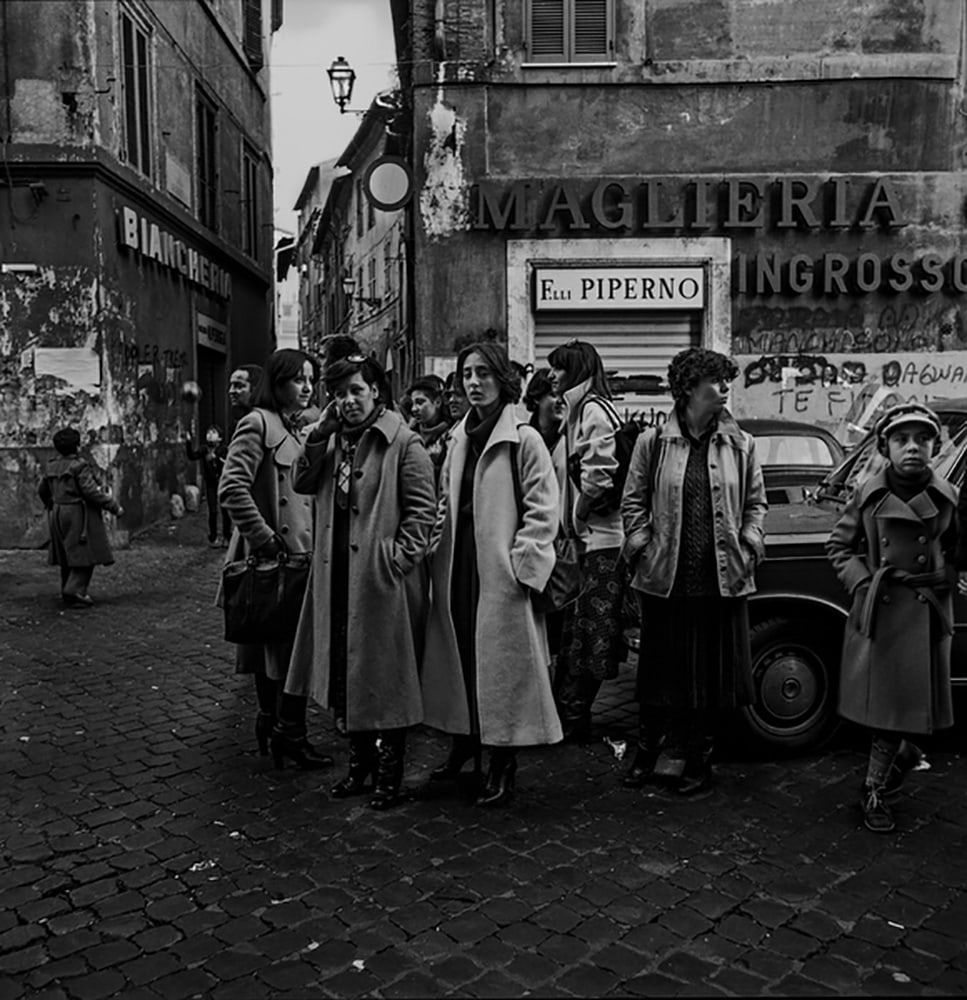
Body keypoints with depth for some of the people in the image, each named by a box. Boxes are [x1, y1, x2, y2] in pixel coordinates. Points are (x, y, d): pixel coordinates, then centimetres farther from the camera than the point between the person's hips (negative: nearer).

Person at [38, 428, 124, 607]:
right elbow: (91, 491, -20)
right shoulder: (80, 466, -15)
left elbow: (43, 490, 19)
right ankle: (74, 590, -12)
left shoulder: (51, 467, 8)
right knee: (85, 554, -3)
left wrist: (50, 506, 39)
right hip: (80, 514, -8)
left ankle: (67, 592, 24)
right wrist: (114, 507, -12)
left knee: (68, 554, 17)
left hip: (58, 516, 8)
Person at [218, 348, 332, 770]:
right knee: (292, 647, -4)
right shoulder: (258, 424, -11)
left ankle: (270, 723, 25)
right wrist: (265, 538, -19)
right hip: (272, 557, -8)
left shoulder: (296, 429, 18)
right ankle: (288, 733, 6)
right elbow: (232, 489, -21)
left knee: (276, 646, 15)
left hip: (298, 553, 9)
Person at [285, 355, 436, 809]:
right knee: (344, 674, 14)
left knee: (384, 675, 3)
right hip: (335, 577, 6)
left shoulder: (403, 442, -8)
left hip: (380, 579, -6)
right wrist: (321, 433, -5)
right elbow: (302, 483, 4)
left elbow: (422, 508, -10)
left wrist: (398, 557, -16)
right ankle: (360, 760, 30)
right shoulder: (333, 440, 12)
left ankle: (389, 771, 17)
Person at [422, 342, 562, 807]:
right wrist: (438, 535, 6)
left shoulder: (524, 439, -8)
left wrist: (522, 566, -15)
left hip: (501, 572, -6)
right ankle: (464, 742, 30)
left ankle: (503, 764, 14)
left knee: (501, 662, 1)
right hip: (458, 567, 6)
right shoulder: (459, 438, 12)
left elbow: (542, 511, -11)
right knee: (458, 656, 12)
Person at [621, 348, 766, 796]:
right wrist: (642, 548, -5)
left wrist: (748, 545, -1)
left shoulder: (741, 444, 6)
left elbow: (755, 503, 12)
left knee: (713, 676, 9)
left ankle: (696, 759, 26)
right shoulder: (653, 442, 0)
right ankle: (649, 753, 28)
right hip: (665, 579, -1)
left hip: (723, 579, 2)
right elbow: (633, 501, 4)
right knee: (661, 674, 10)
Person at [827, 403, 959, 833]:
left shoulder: (948, 498, -1)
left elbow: (960, 556, 11)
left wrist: (943, 577, -6)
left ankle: (874, 790, 23)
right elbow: (838, 546, 7)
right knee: (878, 698, 7)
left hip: (927, 616, 0)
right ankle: (903, 751, 38)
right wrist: (861, 581, -6)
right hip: (876, 613, 0)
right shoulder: (868, 494, -2)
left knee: (901, 703, 6)